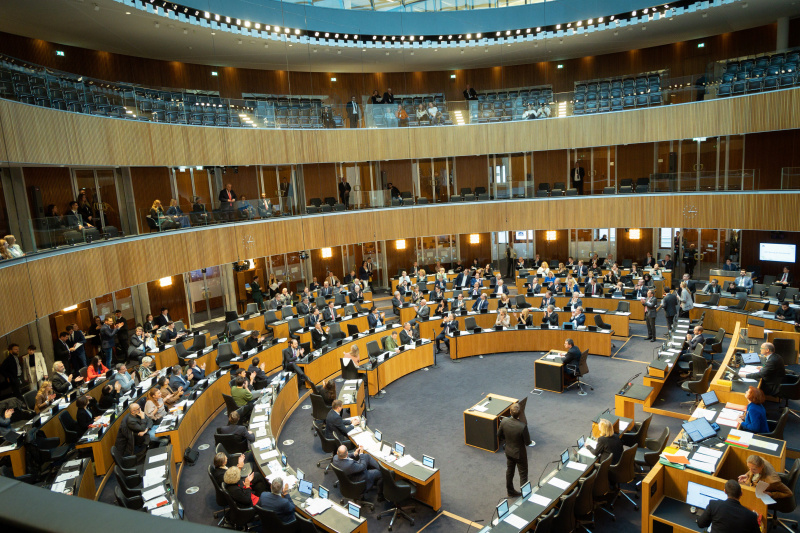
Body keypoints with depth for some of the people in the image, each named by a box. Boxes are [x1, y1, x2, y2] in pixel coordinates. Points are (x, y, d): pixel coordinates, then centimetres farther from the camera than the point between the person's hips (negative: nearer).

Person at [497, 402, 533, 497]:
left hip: (508, 451, 5)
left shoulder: (504, 421, -21)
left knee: (509, 472, 25)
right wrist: (530, 442, 1)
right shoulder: (523, 426, -34)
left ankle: (510, 491, 43)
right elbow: (527, 443, -22)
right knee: (523, 474, 17)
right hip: (520, 454, -5)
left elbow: (499, 435, -5)